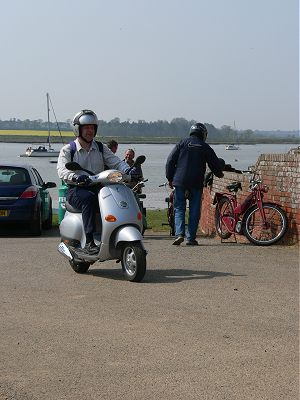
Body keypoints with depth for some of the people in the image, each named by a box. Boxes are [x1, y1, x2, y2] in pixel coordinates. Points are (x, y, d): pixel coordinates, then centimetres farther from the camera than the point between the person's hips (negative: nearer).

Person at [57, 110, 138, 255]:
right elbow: (62, 170, -13)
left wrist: (127, 170, -19)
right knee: (88, 198, -37)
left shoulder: (101, 148, 17)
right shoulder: (68, 150, 4)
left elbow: (116, 162, 5)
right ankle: (89, 242, -42)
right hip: (76, 190, -4)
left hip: (99, 188, 4)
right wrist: (75, 177, -35)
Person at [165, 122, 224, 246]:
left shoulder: (182, 143, 5)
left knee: (179, 209, 6)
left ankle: (179, 233, -12)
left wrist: (170, 178, 11)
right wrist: (219, 174, 32)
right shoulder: (205, 147, 4)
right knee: (194, 211, 6)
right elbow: (215, 163, 11)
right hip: (196, 184, 0)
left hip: (180, 182, 0)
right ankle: (191, 238, 3)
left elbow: (170, 161, 3)